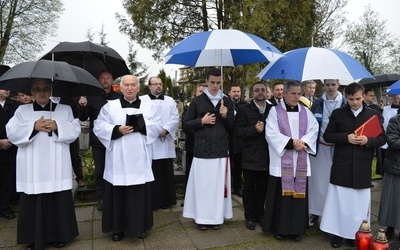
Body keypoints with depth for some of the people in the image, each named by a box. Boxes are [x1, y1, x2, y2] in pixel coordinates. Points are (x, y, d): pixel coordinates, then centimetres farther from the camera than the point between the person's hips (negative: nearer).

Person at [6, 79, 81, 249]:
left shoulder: (64, 109, 11)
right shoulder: (22, 110, 11)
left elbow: (75, 130, 1)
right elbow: (12, 133, -1)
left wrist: (57, 126, -14)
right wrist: (34, 127, -13)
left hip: (56, 168, 0)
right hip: (32, 169, 0)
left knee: (59, 202, 3)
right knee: (33, 203, 2)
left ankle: (59, 236, 18)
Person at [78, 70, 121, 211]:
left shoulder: (118, 97, 1)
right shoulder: (92, 97, 2)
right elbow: (83, 118, 0)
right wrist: (82, 106, -18)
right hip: (97, 140, 1)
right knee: (99, 170, 9)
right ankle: (101, 198, 22)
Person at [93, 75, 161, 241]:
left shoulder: (148, 107, 10)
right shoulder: (110, 106, 5)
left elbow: (157, 126, 2)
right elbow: (99, 127, -2)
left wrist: (142, 126, -15)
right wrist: (117, 130, -17)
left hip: (140, 160, 1)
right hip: (118, 159, -1)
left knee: (140, 194, 6)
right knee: (118, 194, 5)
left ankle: (140, 227, 21)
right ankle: (118, 228, 19)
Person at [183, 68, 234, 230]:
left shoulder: (227, 102, 9)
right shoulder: (197, 101, 4)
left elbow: (232, 128, 10)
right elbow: (186, 124, 4)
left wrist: (225, 116, -8)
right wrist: (201, 121, -10)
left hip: (221, 150, 2)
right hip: (202, 149, -1)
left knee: (218, 184, 5)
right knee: (202, 183, 1)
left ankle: (216, 217, 18)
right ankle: (202, 217, 14)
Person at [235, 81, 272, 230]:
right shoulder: (244, 110, 0)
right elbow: (238, 130, -9)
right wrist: (254, 129, -18)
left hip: (267, 156, 2)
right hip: (250, 157, -2)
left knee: (262, 188, 14)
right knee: (249, 187, 9)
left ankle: (259, 214, 30)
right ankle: (249, 217, 22)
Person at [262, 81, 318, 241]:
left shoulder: (306, 112, 11)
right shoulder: (275, 111, -1)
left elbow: (314, 130, 4)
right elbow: (271, 134, -10)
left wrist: (303, 142, -14)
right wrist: (291, 143, -17)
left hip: (301, 162, 4)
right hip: (281, 161, -3)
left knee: (298, 193, 7)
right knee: (281, 194, 1)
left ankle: (297, 229, 19)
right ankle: (279, 228, 15)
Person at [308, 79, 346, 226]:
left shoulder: (345, 104, -1)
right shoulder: (317, 104, 5)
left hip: (338, 148, -1)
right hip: (320, 147, 2)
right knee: (318, 180, 6)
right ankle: (315, 212, 18)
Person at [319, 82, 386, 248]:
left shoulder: (373, 115, 5)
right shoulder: (337, 114, 3)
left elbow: (383, 138, 7)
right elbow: (327, 136, 2)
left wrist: (368, 141, -13)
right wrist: (346, 138, -13)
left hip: (362, 167, 1)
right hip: (341, 165, -1)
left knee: (360, 202, 7)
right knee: (340, 200, 6)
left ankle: (356, 234, 22)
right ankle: (338, 232, 18)